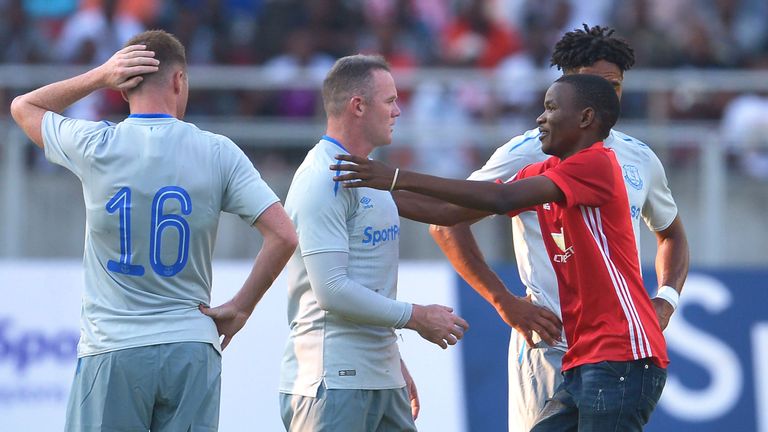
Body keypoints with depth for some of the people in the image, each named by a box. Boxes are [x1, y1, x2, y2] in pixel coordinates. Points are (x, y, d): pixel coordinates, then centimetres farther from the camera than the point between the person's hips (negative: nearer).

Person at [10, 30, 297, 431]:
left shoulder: (95, 146, -3)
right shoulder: (217, 152, -1)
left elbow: (23, 107, 17)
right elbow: (283, 236, -5)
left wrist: (99, 76, 9)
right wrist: (239, 308, 4)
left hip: (111, 351, -1)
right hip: (192, 348, 1)